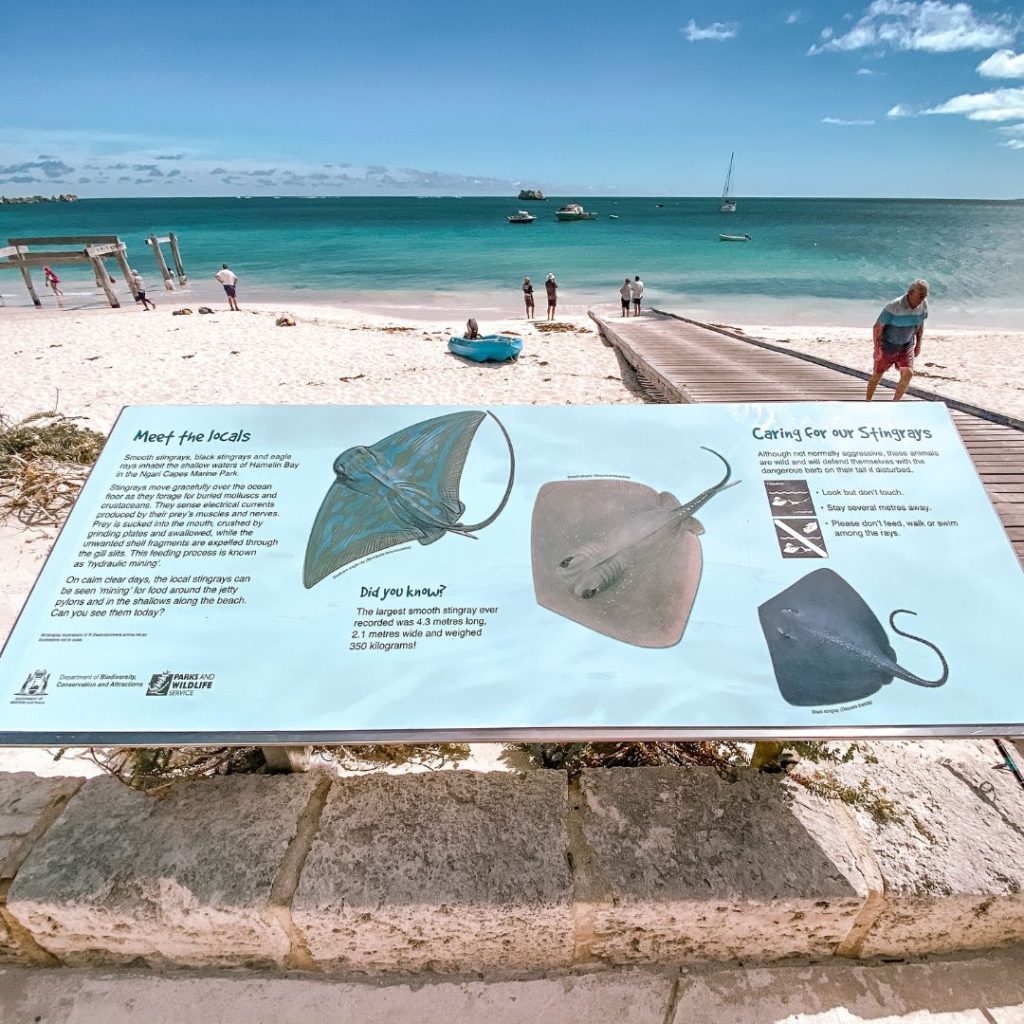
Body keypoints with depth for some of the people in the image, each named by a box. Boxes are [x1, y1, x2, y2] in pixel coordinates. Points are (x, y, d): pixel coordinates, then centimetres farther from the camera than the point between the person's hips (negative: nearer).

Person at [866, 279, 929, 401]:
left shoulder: (923, 305, -8)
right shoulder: (894, 306, -26)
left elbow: (920, 324, 9)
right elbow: (877, 327, -18)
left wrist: (918, 344, 12)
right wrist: (877, 347, -15)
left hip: (907, 345, 4)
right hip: (888, 344, -4)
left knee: (908, 373, -12)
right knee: (877, 375, 7)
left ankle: (894, 403, 4)